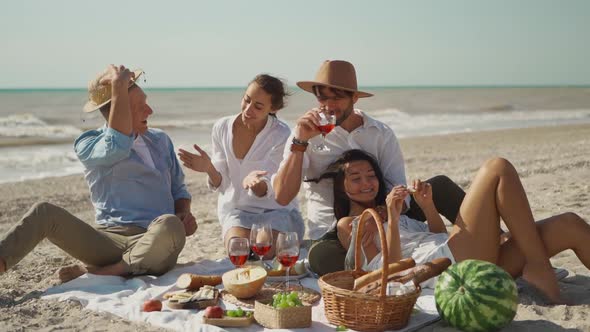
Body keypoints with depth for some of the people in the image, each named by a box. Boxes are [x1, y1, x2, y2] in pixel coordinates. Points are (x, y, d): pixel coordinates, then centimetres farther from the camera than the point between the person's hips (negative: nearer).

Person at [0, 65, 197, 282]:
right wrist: (119, 88, -17)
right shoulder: (88, 145, 3)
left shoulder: (160, 140, 17)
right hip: (111, 242, -1)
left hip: (154, 244, 2)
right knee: (44, 213, -22)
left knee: (171, 225, -36)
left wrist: (184, 214, 2)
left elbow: (178, 189, 24)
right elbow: (118, 146, -21)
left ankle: (97, 274, -25)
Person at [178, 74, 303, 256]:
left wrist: (254, 182, -40)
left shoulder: (281, 135, -14)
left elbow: (266, 191, -16)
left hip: (275, 210, -1)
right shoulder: (222, 127, -4)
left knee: (267, 256, -27)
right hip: (236, 209, 2)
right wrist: (209, 168, -25)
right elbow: (222, 185, -3)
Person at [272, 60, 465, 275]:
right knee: (321, 255, -38)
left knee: (439, 186, -16)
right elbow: (282, 197, -12)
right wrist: (301, 142, -20)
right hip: (332, 235, -2)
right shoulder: (306, 134, -1)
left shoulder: (382, 134, 3)